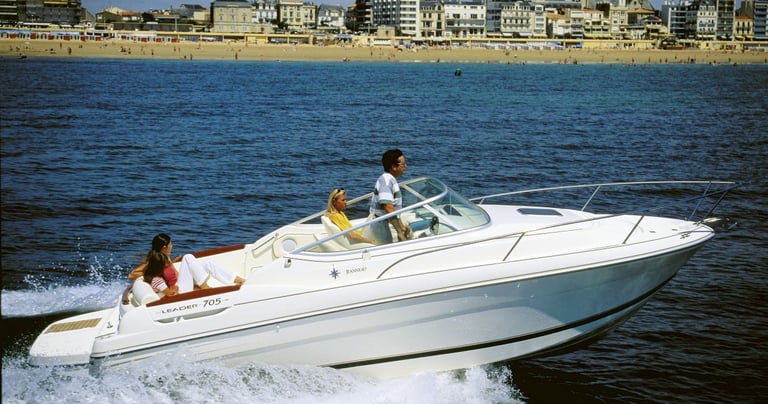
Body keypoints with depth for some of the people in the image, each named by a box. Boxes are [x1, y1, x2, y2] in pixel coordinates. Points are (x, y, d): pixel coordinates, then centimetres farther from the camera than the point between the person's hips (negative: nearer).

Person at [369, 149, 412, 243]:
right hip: (380, 224, -10)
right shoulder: (386, 180, -19)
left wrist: (402, 226, 16)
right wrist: (400, 232, -25)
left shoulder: (391, 179, 14)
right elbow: (388, 209, -26)